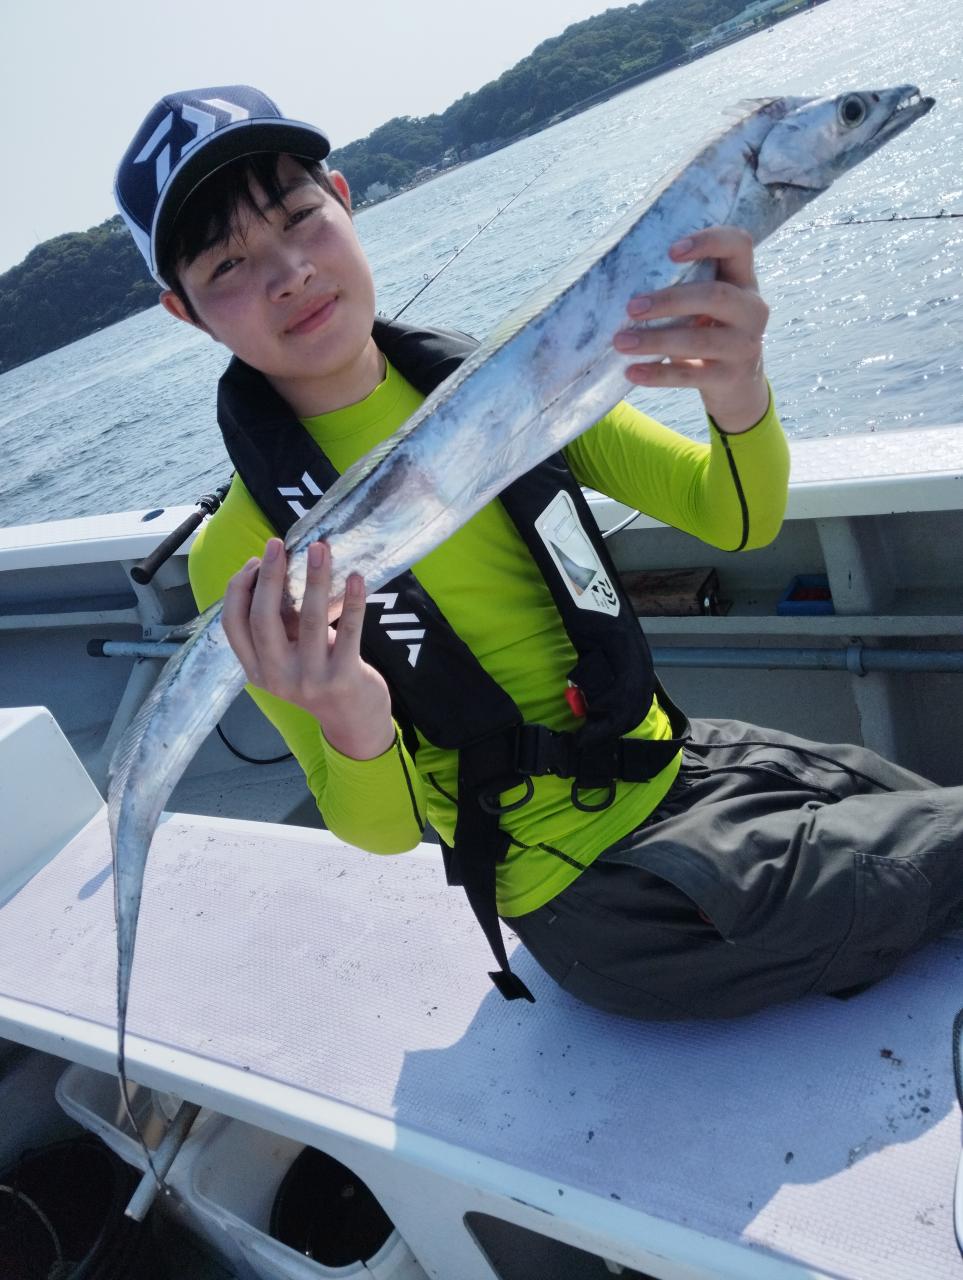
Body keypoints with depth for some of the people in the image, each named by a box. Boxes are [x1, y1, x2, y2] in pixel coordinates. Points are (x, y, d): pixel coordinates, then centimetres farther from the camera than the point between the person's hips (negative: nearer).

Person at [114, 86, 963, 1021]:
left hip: (687, 764, 5)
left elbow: (738, 520, -6)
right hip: (602, 901, -5)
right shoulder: (245, 559, -17)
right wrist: (352, 725, -37)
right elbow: (384, 829, -13)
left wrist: (737, 389, -28)